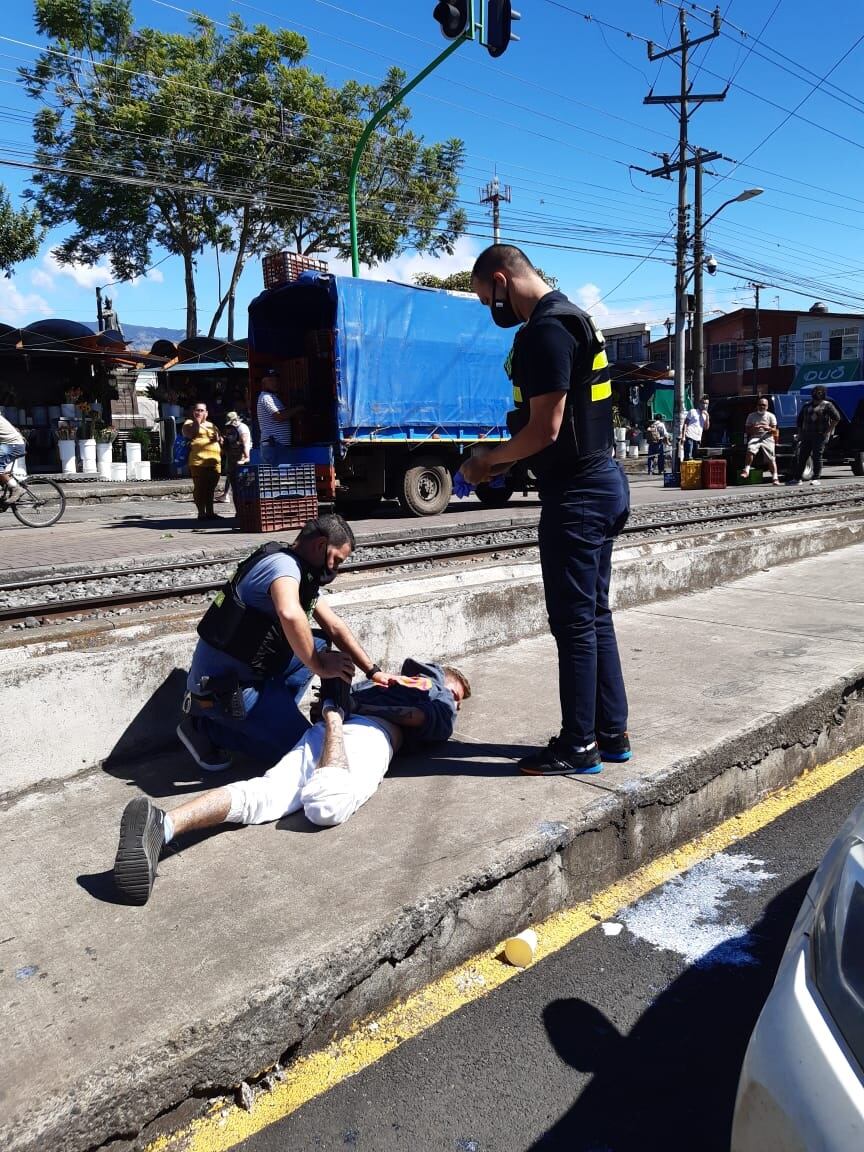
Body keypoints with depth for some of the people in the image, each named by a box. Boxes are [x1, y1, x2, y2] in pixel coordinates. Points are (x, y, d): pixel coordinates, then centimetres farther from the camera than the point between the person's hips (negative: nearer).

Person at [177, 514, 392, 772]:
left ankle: (269, 715, 7)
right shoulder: (284, 564, -20)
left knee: (318, 645, 10)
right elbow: (289, 614, -42)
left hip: (244, 674, 9)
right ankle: (206, 726, 1)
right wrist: (320, 667, -29)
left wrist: (373, 671, 9)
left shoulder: (303, 575, 10)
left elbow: (336, 628, 14)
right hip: (221, 687, -9)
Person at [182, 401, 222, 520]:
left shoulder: (212, 425, 26)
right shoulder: (189, 423, 8)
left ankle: (210, 512, 14)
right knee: (200, 488, -5)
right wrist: (196, 420, -11)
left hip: (214, 461, 6)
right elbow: (190, 434, -12)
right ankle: (201, 513, -2)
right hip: (198, 461, -6)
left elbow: (220, 439, 31)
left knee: (210, 488, 8)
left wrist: (219, 438, 9)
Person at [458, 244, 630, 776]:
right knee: (595, 614, 15)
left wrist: (486, 461, -5)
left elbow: (544, 429, -20)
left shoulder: (546, 331, -16)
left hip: (576, 493, -10)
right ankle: (611, 731, 25)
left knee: (573, 622, -1)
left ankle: (578, 745, 10)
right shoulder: (572, 317, 16)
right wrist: (504, 460, 13)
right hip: (602, 480, 10)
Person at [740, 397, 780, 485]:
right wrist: (753, 429, -10)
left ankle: (775, 477, -5)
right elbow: (747, 430, 11)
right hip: (755, 437, 0)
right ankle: (746, 470, -29)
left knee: (771, 458, -9)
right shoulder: (751, 416, 14)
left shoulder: (771, 416, 13)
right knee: (750, 450, -32)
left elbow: (775, 430, 8)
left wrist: (769, 428, -15)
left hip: (767, 438, 0)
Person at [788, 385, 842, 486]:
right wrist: (800, 432, 14)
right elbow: (800, 419, 24)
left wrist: (829, 431, -8)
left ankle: (816, 479, -2)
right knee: (802, 456, 2)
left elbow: (837, 418, -2)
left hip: (820, 436, -5)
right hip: (806, 435, 5)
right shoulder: (807, 405, 18)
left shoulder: (827, 405, 2)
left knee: (817, 456, -7)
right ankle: (797, 478, 5)